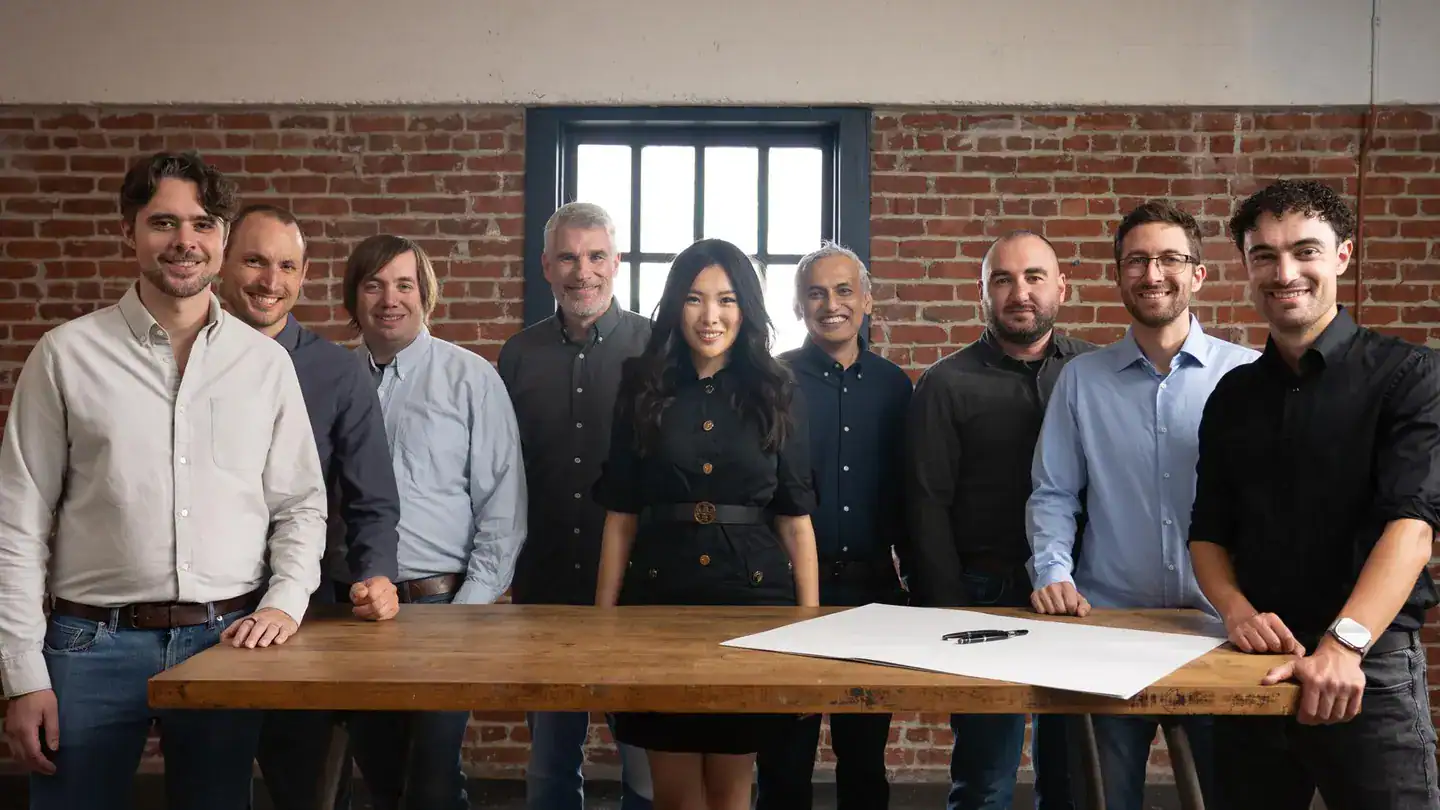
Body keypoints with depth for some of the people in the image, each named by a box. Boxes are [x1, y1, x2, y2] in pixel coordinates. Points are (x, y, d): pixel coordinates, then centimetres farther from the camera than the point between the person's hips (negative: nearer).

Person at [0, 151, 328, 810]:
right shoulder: (67, 354, -1)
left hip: (228, 640, 2)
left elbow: (301, 504, 9)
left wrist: (286, 601, -7)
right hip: (93, 644, -1)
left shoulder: (267, 362, 4)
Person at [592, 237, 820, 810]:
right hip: (661, 594, 0)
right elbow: (620, 517, 3)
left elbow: (796, 520, 2)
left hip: (753, 595, 0)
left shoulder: (778, 396, 2)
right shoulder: (643, 392, 3)